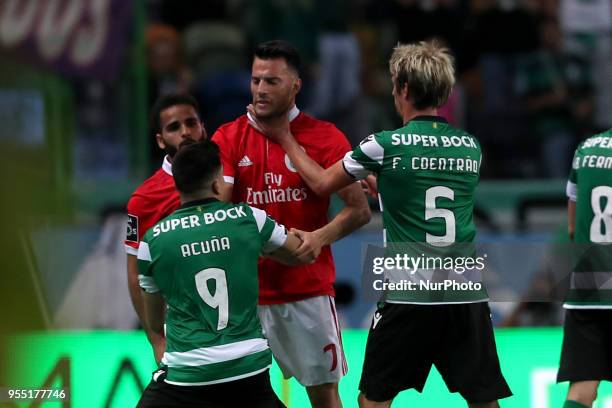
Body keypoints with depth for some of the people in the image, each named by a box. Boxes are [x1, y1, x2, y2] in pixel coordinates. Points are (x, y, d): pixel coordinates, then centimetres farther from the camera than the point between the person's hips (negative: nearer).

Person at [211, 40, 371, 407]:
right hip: (247, 290, 2)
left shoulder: (325, 137, -3)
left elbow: (360, 210, -5)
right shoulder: (228, 139, 4)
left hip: (309, 290, -2)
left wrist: (320, 238, -22)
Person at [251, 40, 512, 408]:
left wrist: (286, 139, 24)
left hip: (408, 298, -3)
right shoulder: (470, 147, 7)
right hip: (468, 296, 3)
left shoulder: (384, 145, -6)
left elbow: (322, 184, 9)